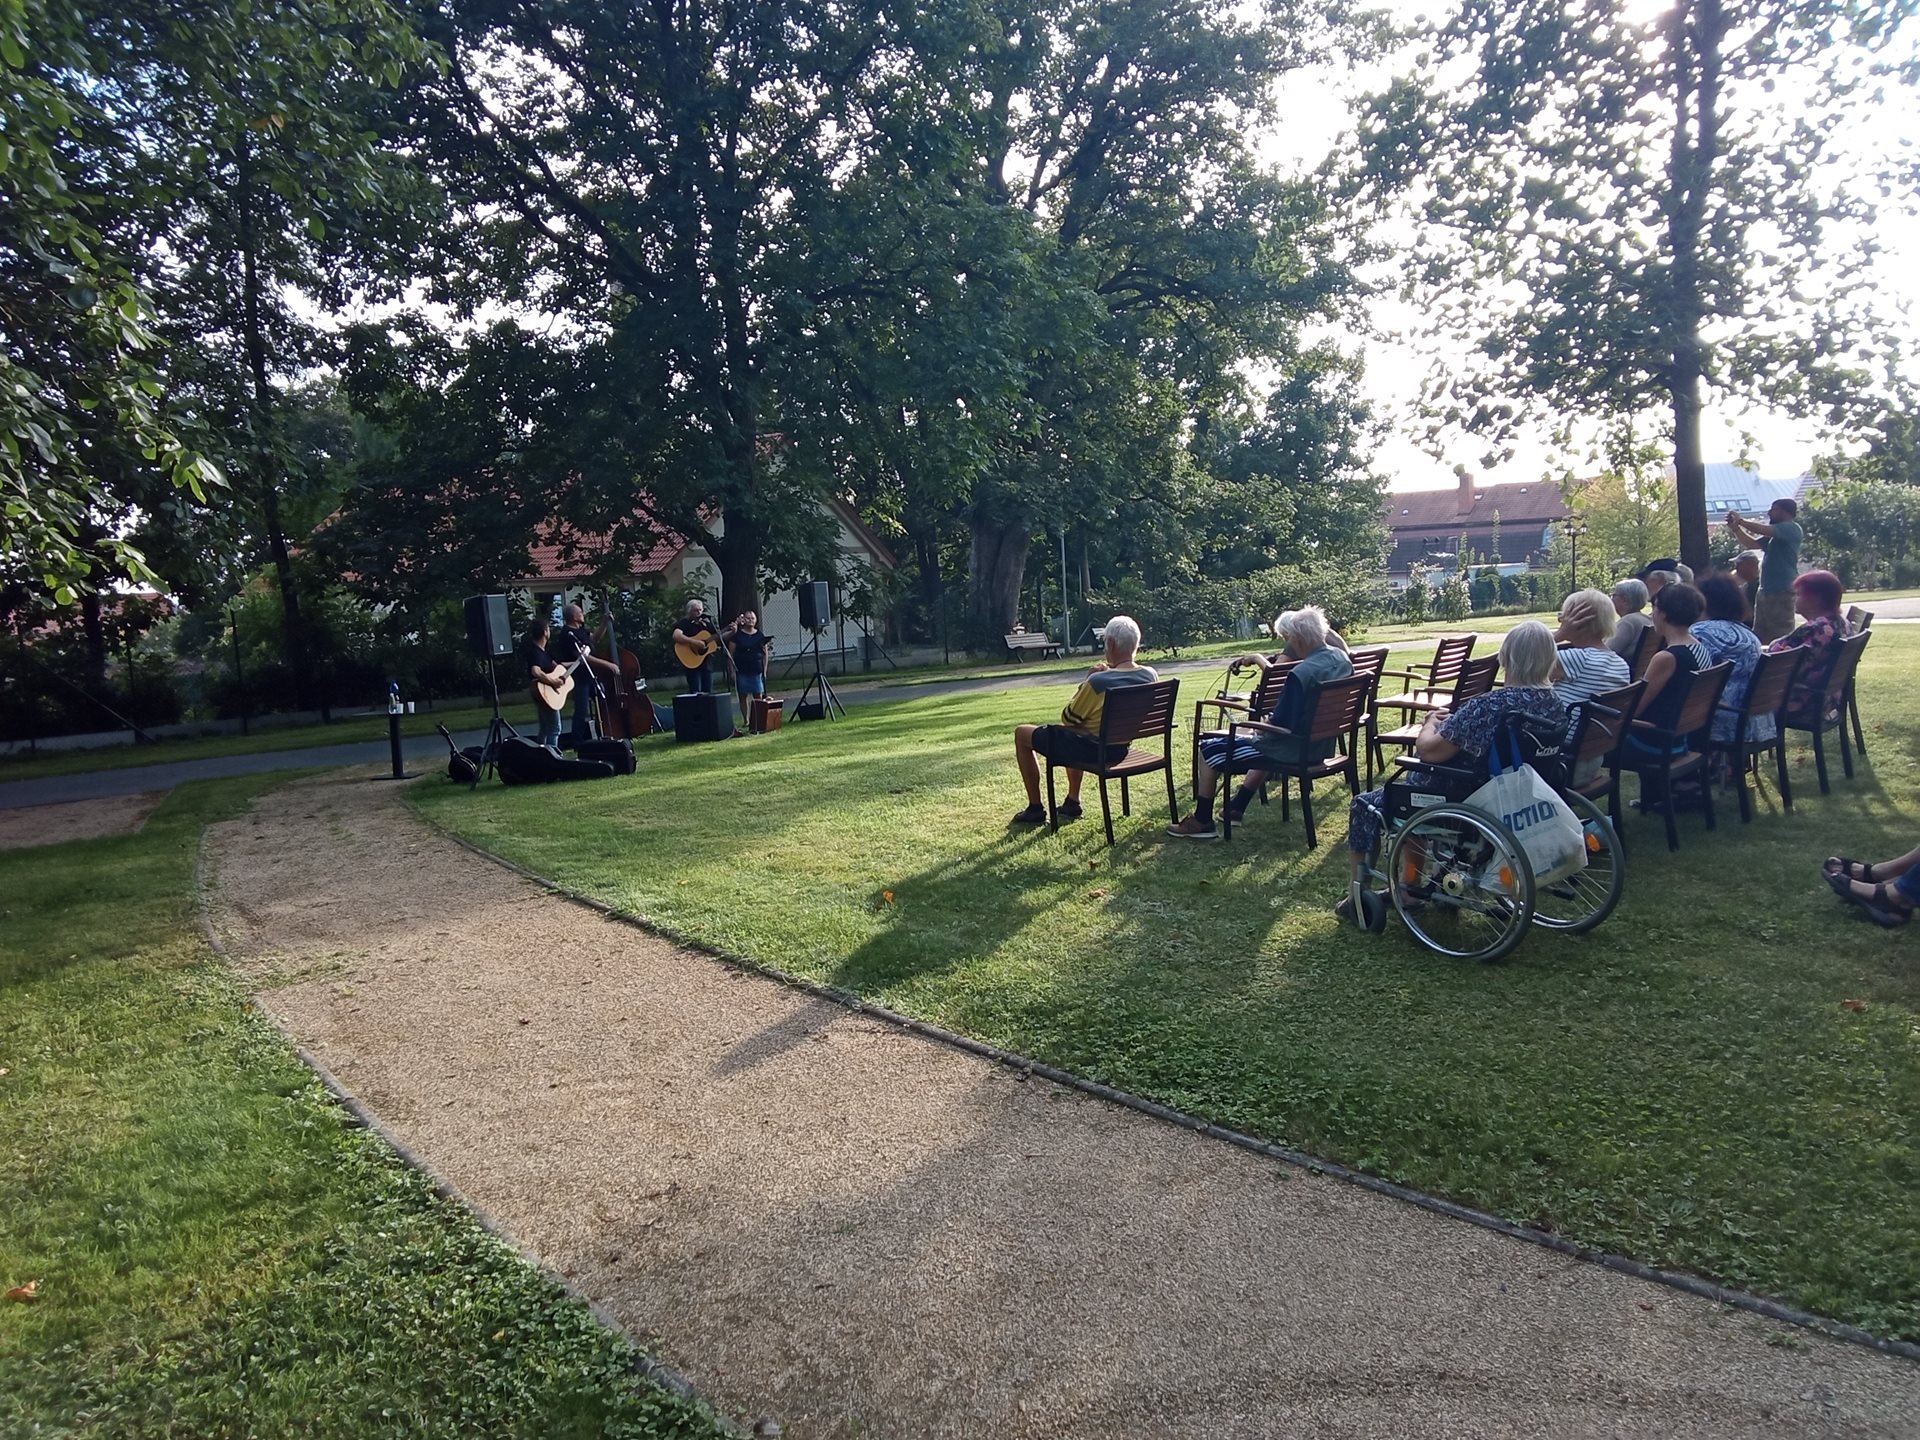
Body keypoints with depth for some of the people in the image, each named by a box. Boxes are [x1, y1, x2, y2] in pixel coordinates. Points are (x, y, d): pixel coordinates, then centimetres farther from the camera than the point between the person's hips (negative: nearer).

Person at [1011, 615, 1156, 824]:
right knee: (1073, 733, 38)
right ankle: (1072, 803, 35)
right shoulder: (1151, 676, -8)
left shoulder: (1098, 682, -27)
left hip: (1091, 750, -7)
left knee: (1022, 734, 12)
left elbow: (1068, 719, -13)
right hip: (1120, 750, 7)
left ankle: (1035, 809, 16)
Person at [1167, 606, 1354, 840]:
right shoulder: (1342, 659, -1)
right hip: (1324, 747, 9)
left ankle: (1202, 822, 15)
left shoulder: (1301, 674, -29)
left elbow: (1281, 724, -24)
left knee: (1209, 749, 3)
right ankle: (1236, 809, 45)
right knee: (1265, 742, 40)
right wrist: (1260, 659, 19)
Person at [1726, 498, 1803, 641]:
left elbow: (1763, 530, -20)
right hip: (1765, 591, 10)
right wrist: (1735, 528, 7)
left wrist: (1740, 520, -9)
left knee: (1781, 638, -11)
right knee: (1760, 636, 10)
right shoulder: (1773, 535, 20)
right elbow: (1751, 543, 22)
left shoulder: (1792, 529, -8)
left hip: (1782, 592, -10)